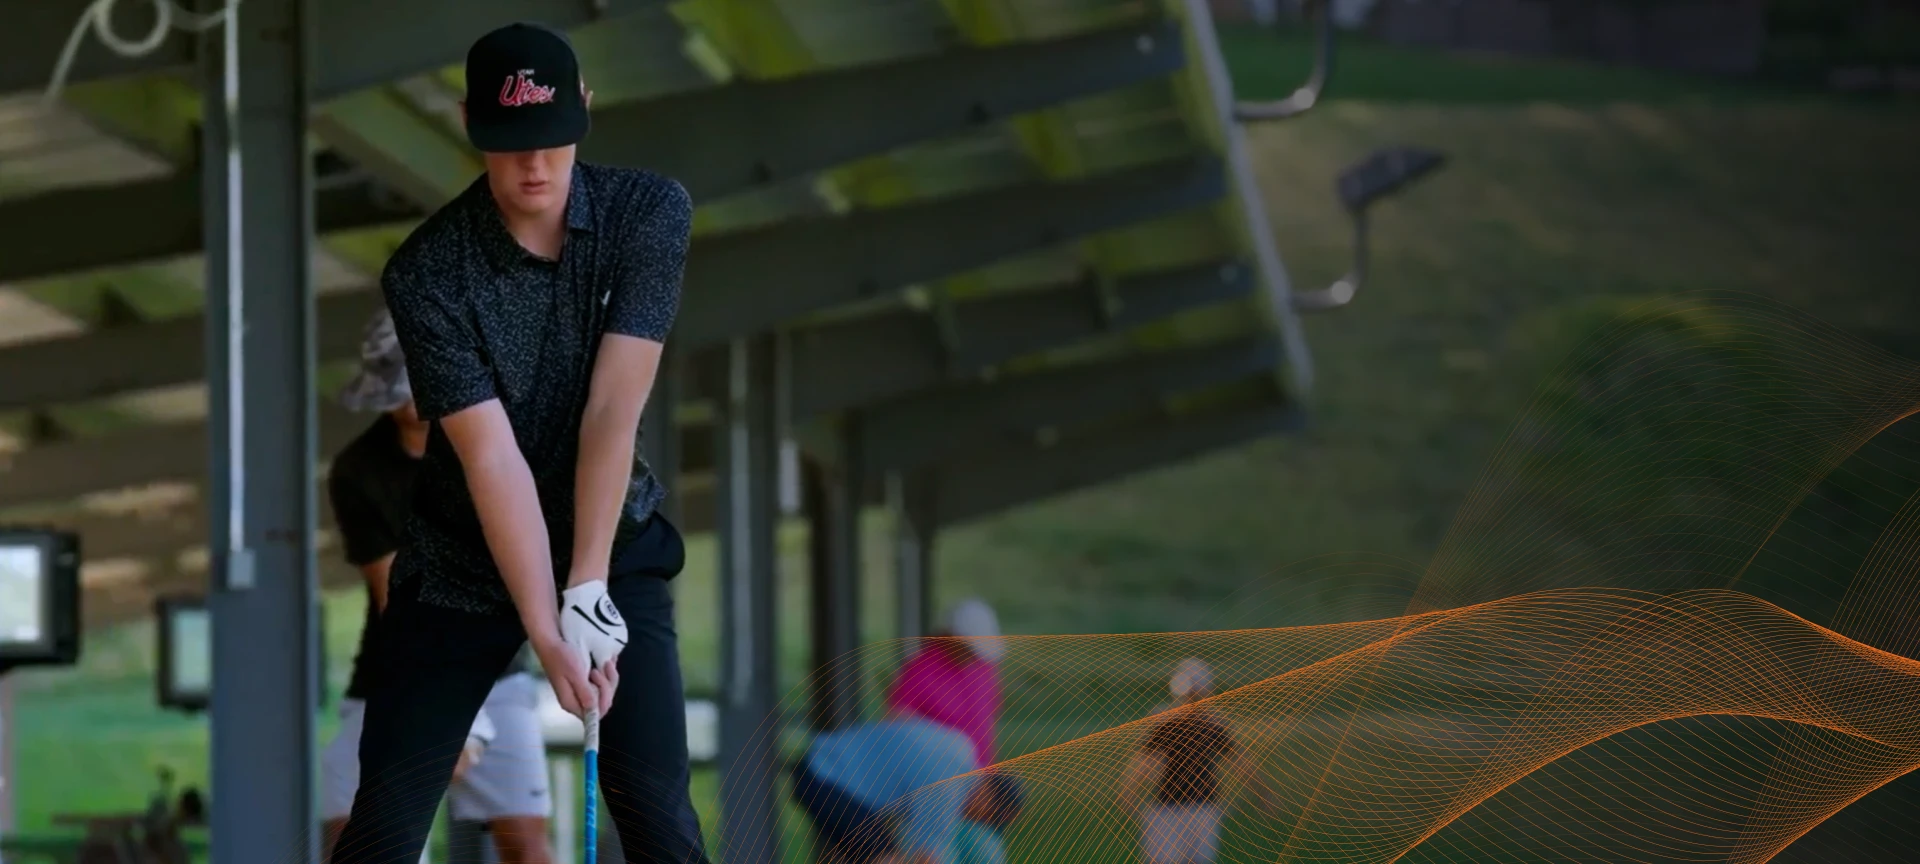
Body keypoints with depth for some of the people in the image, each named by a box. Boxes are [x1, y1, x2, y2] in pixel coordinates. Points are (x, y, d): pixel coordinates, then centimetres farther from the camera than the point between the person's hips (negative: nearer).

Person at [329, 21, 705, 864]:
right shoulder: (426, 272, -19)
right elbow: (490, 457, -22)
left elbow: (614, 411, -19)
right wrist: (544, 630, -27)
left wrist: (586, 589, -24)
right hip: (461, 562, -1)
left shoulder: (650, 214, -15)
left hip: (613, 543, 1)